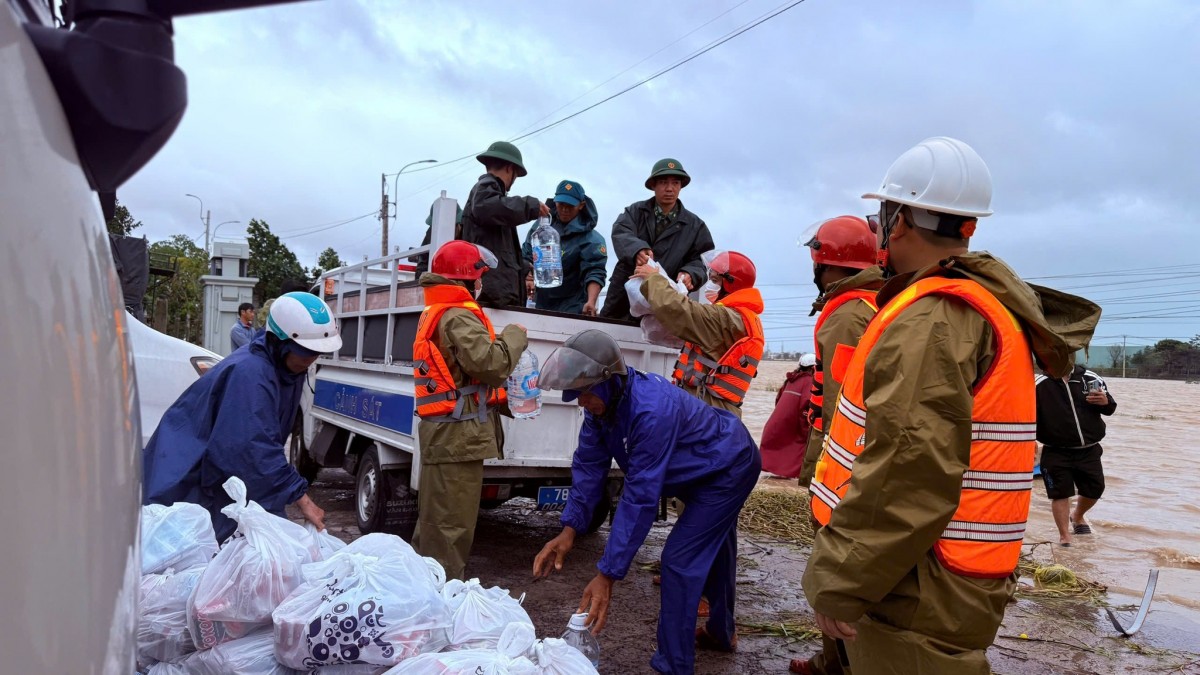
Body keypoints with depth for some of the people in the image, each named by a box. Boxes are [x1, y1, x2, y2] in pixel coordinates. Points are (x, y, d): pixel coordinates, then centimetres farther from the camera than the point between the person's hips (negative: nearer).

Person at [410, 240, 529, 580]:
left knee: (435, 518, 18)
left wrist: (503, 397, 12)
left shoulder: (435, 314, 19)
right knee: (452, 523, -4)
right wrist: (515, 335, -6)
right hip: (459, 434, -11)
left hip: (442, 432, 11)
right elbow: (490, 362, -23)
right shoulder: (459, 318, -15)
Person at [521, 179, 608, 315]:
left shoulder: (590, 239, -9)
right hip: (538, 302, 4)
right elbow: (526, 255, 12)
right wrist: (528, 278, -7)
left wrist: (591, 302, -36)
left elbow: (594, 272, -19)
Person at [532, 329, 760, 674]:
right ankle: (721, 633, 46)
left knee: (680, 560, -13)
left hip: (732, 467, -9)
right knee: (712, 549, 25)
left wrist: (607, 574, -39)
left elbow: (641, 497, -41)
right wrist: (569, 529, -22)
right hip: (705, 469, 9)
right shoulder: (604, 401, -17)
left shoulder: (652, 411, -42)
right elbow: (589, 464, -10)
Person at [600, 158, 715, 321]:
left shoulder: (695, 225, 6)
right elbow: (620, 234, -14)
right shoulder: (635, 211, 5)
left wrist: (689, 273, -24)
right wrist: (637, 250, -37)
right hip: (623, 296, 1)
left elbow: (701, 259, 1)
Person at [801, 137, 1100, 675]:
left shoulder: (932, 321, -20)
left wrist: (838, 581, -20)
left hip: (919, 597, -9)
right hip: (928, 587, 9)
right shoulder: (985, 306, 13)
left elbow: (908, 474, -27)